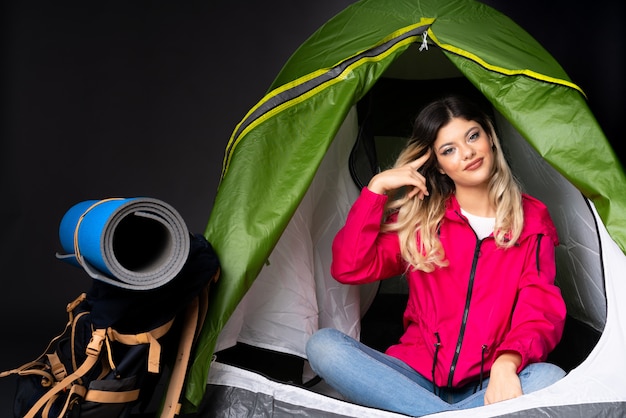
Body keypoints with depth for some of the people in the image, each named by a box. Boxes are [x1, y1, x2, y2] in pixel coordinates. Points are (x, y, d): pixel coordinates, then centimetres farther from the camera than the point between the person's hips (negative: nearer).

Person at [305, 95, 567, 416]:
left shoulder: (532, 220, 6)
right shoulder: (419, 219, 9)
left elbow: (540, 309, -5)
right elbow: (349, 269, -2)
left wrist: (506, 362, -26)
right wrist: (375, 188, -5)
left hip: (489, 387, -1)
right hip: (415, 376, 2)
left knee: (549, 378, -34)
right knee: (323, 345, -24)